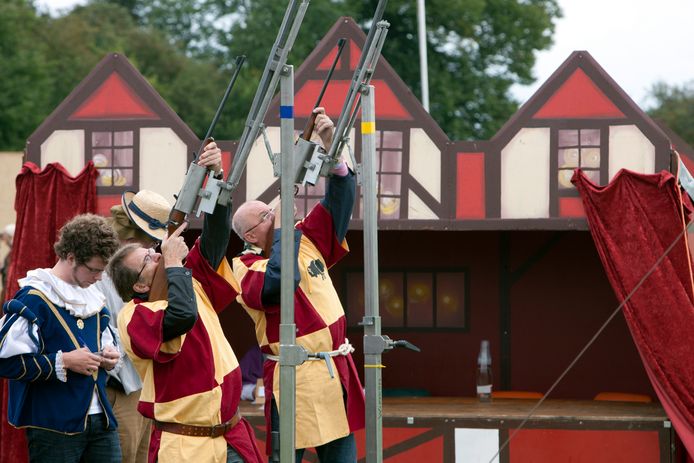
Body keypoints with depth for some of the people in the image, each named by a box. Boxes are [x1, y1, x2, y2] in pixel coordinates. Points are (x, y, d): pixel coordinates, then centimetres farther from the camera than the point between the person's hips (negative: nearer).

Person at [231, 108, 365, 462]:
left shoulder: (306, 242, 12)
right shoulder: (247, 266, -6)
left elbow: (338, 201, 9)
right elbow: (279, 280, -27)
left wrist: (332, 147, -4)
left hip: (336, 371, 6)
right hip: (295, 378, -6)